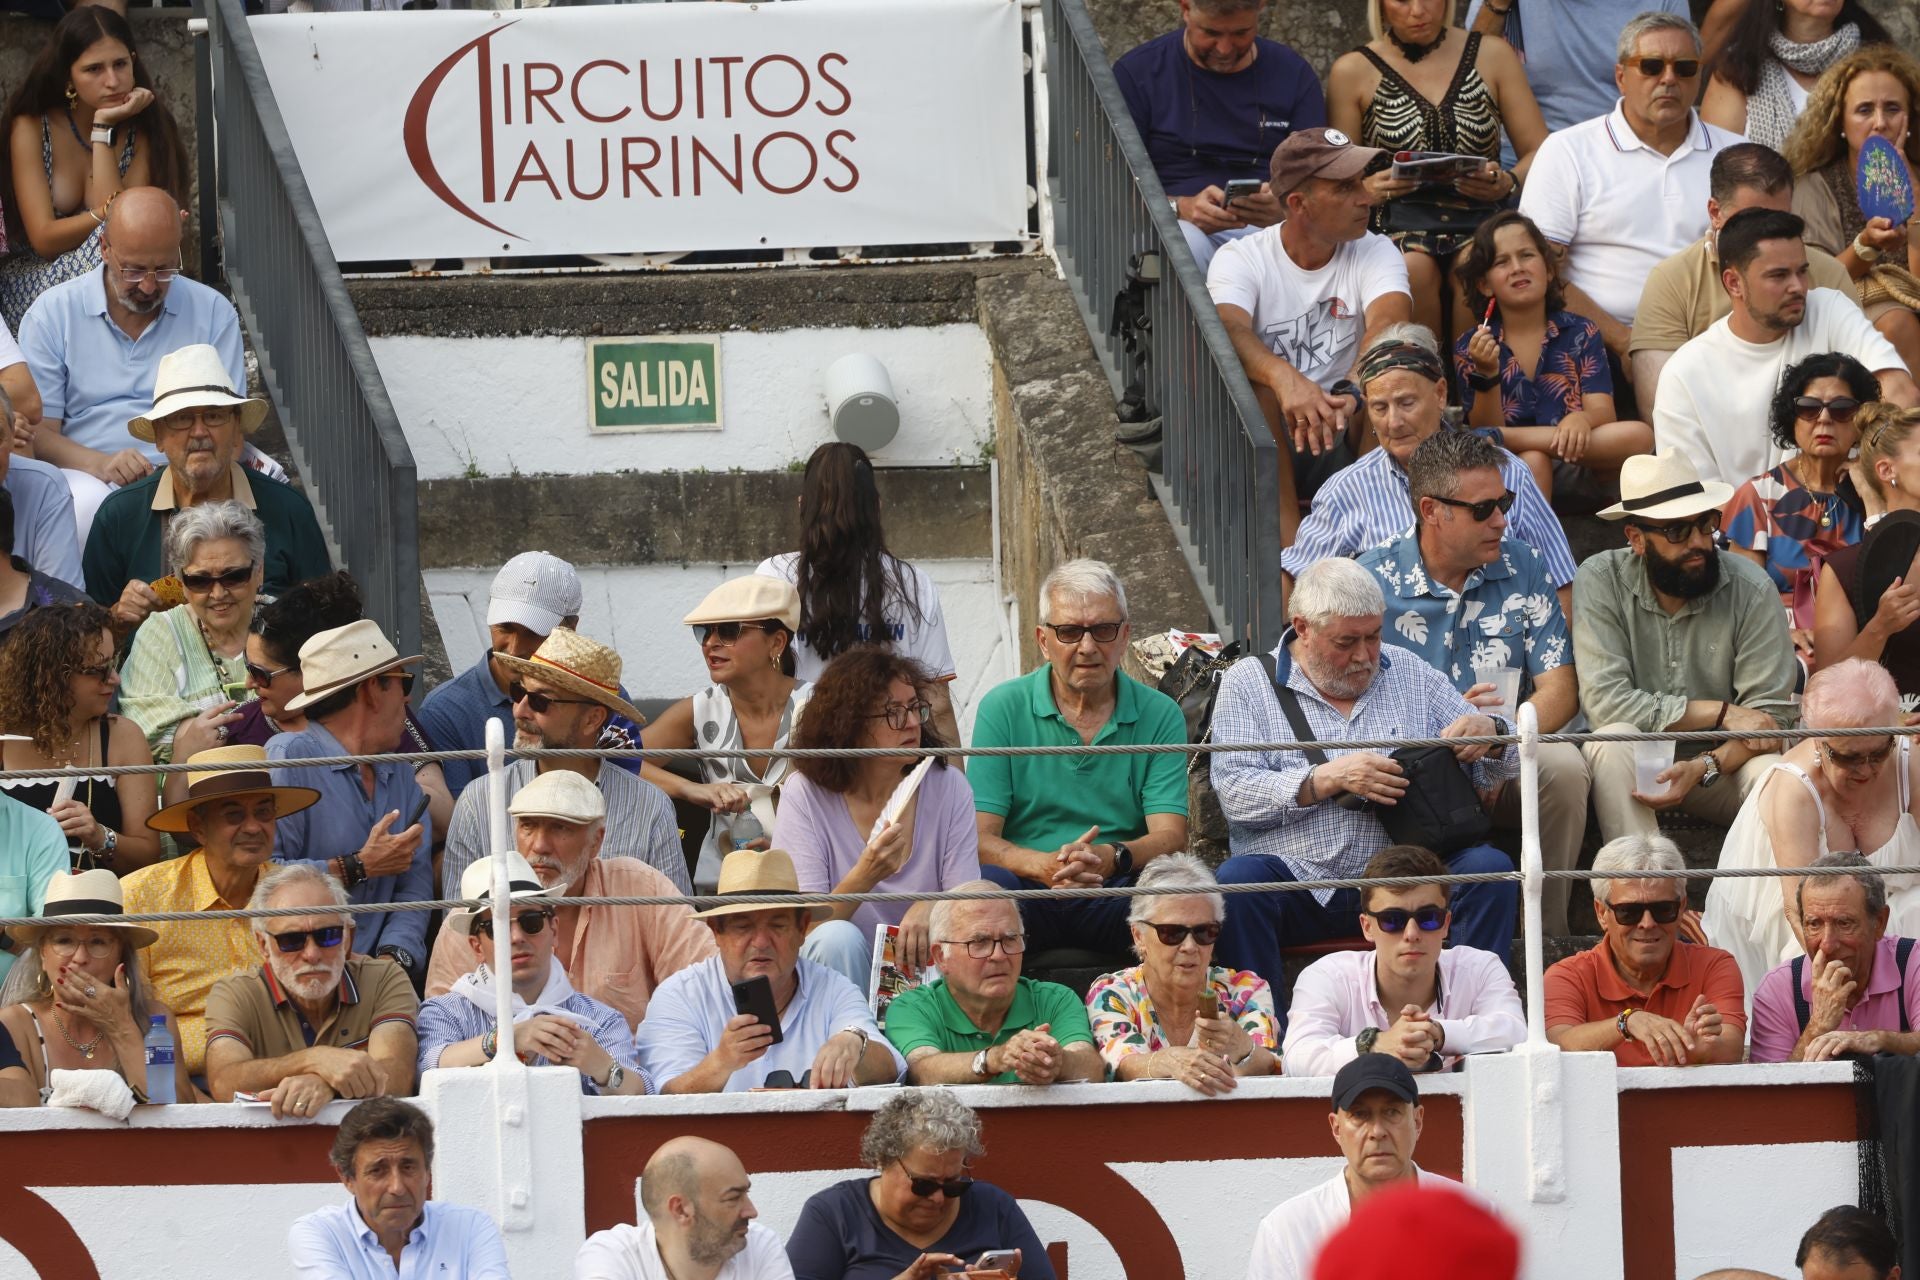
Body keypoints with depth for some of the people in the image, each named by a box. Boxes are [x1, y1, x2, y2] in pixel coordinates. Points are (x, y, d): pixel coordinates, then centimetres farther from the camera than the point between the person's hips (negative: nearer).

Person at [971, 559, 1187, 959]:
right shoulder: (1002, 709, 5)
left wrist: (1113, 858, -26)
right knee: (989, 884, -35)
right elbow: (979, 840, -4)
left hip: (1118, 894, 1)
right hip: (1032, 897, -1)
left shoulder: (1160, 716, 9)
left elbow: (1170, 837, -2)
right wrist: (1046, 866, -27)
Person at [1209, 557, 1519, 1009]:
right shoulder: (1247, 684, 9)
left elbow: (1493, 768, 20)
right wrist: (1329, 779, -15)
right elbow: (1234, 793, -5)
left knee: (1490, 870, -24)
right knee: (1237, 882, -33)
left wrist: (1489, 734, -4)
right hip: (1299, 882, -2)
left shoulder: (1409, 674, 19)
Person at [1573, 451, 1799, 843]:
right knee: (1613, 739, -33)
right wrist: (1720, 713, -18)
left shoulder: (1751, 589, -7)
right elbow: (1604, 700, -20)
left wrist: (1703, 768, -28)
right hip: (1633, 764, 0)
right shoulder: (1600, 582, -10)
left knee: (1773, 774, -30)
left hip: (1722, 766, 0)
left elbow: (1770, 715, -11)